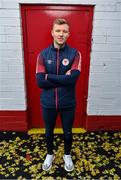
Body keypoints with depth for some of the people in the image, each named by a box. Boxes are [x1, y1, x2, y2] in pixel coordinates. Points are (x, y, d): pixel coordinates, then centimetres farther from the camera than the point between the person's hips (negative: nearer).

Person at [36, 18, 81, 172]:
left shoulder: (75, 54, -8)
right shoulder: (43, 54, -5)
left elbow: (73, 78, -23)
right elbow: (40, 82, -15)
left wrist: (49, 76, -17)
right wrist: (63, 79, -18)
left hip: (68, 104, -1)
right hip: (48, 103, 1)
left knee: (68, 133, 20)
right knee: (48, 132, 21)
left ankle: (67, 155, 49)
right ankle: (50, 154, 50)